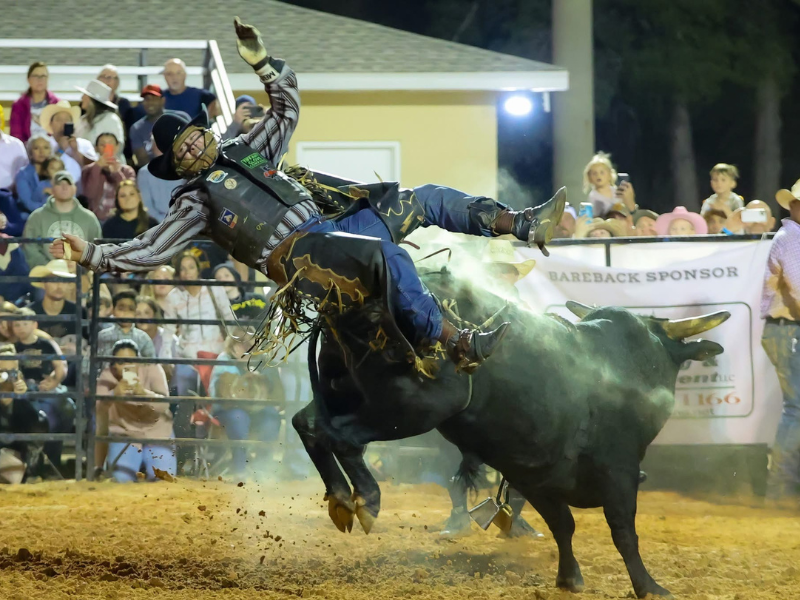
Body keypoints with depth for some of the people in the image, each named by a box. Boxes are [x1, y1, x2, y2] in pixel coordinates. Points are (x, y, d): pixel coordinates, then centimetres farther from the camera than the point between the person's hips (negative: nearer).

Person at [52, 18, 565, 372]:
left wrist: (263, 62, 10)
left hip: (331, 225, 8)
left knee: (425, 200, 4)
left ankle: (525, 224, 4)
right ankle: (454, 342, -36)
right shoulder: (196, 202, 9)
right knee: (387, 255, -34)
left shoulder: (248, 151, 25)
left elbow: (288, 106, 25)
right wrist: (91, 253, -8)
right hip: (294, 250, -8)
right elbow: (150, 250, 2)